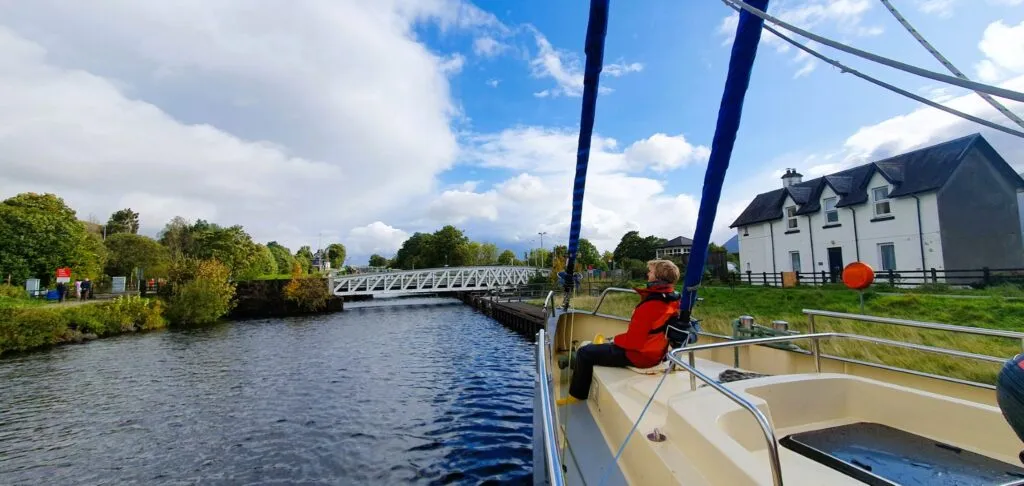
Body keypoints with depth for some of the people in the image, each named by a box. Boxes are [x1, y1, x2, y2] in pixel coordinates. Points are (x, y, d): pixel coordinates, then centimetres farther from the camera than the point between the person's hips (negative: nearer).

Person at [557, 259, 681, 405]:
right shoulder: (673, 299, -4)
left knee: (584, 352, 0)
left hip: (639, 355, -10)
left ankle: (577, 395, 16)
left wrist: (616, 340, -8)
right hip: (656, 351, 10)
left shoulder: (650, 305, -32)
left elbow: (632, 340, -26)